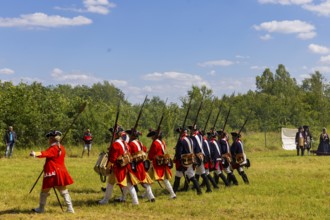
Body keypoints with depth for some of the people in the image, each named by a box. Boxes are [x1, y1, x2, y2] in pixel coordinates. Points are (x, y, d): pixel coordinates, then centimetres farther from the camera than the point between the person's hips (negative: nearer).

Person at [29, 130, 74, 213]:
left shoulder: (52, 149, -13)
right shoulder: (62, 148, 11)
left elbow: (45, 153, -33)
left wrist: (35, 154, -49)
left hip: (51, 173, -7)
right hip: (61, 172, 7)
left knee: (44, 191, 9)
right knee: (64, 191, 11)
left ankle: (41, 208, 17)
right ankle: (70, 208, 6)